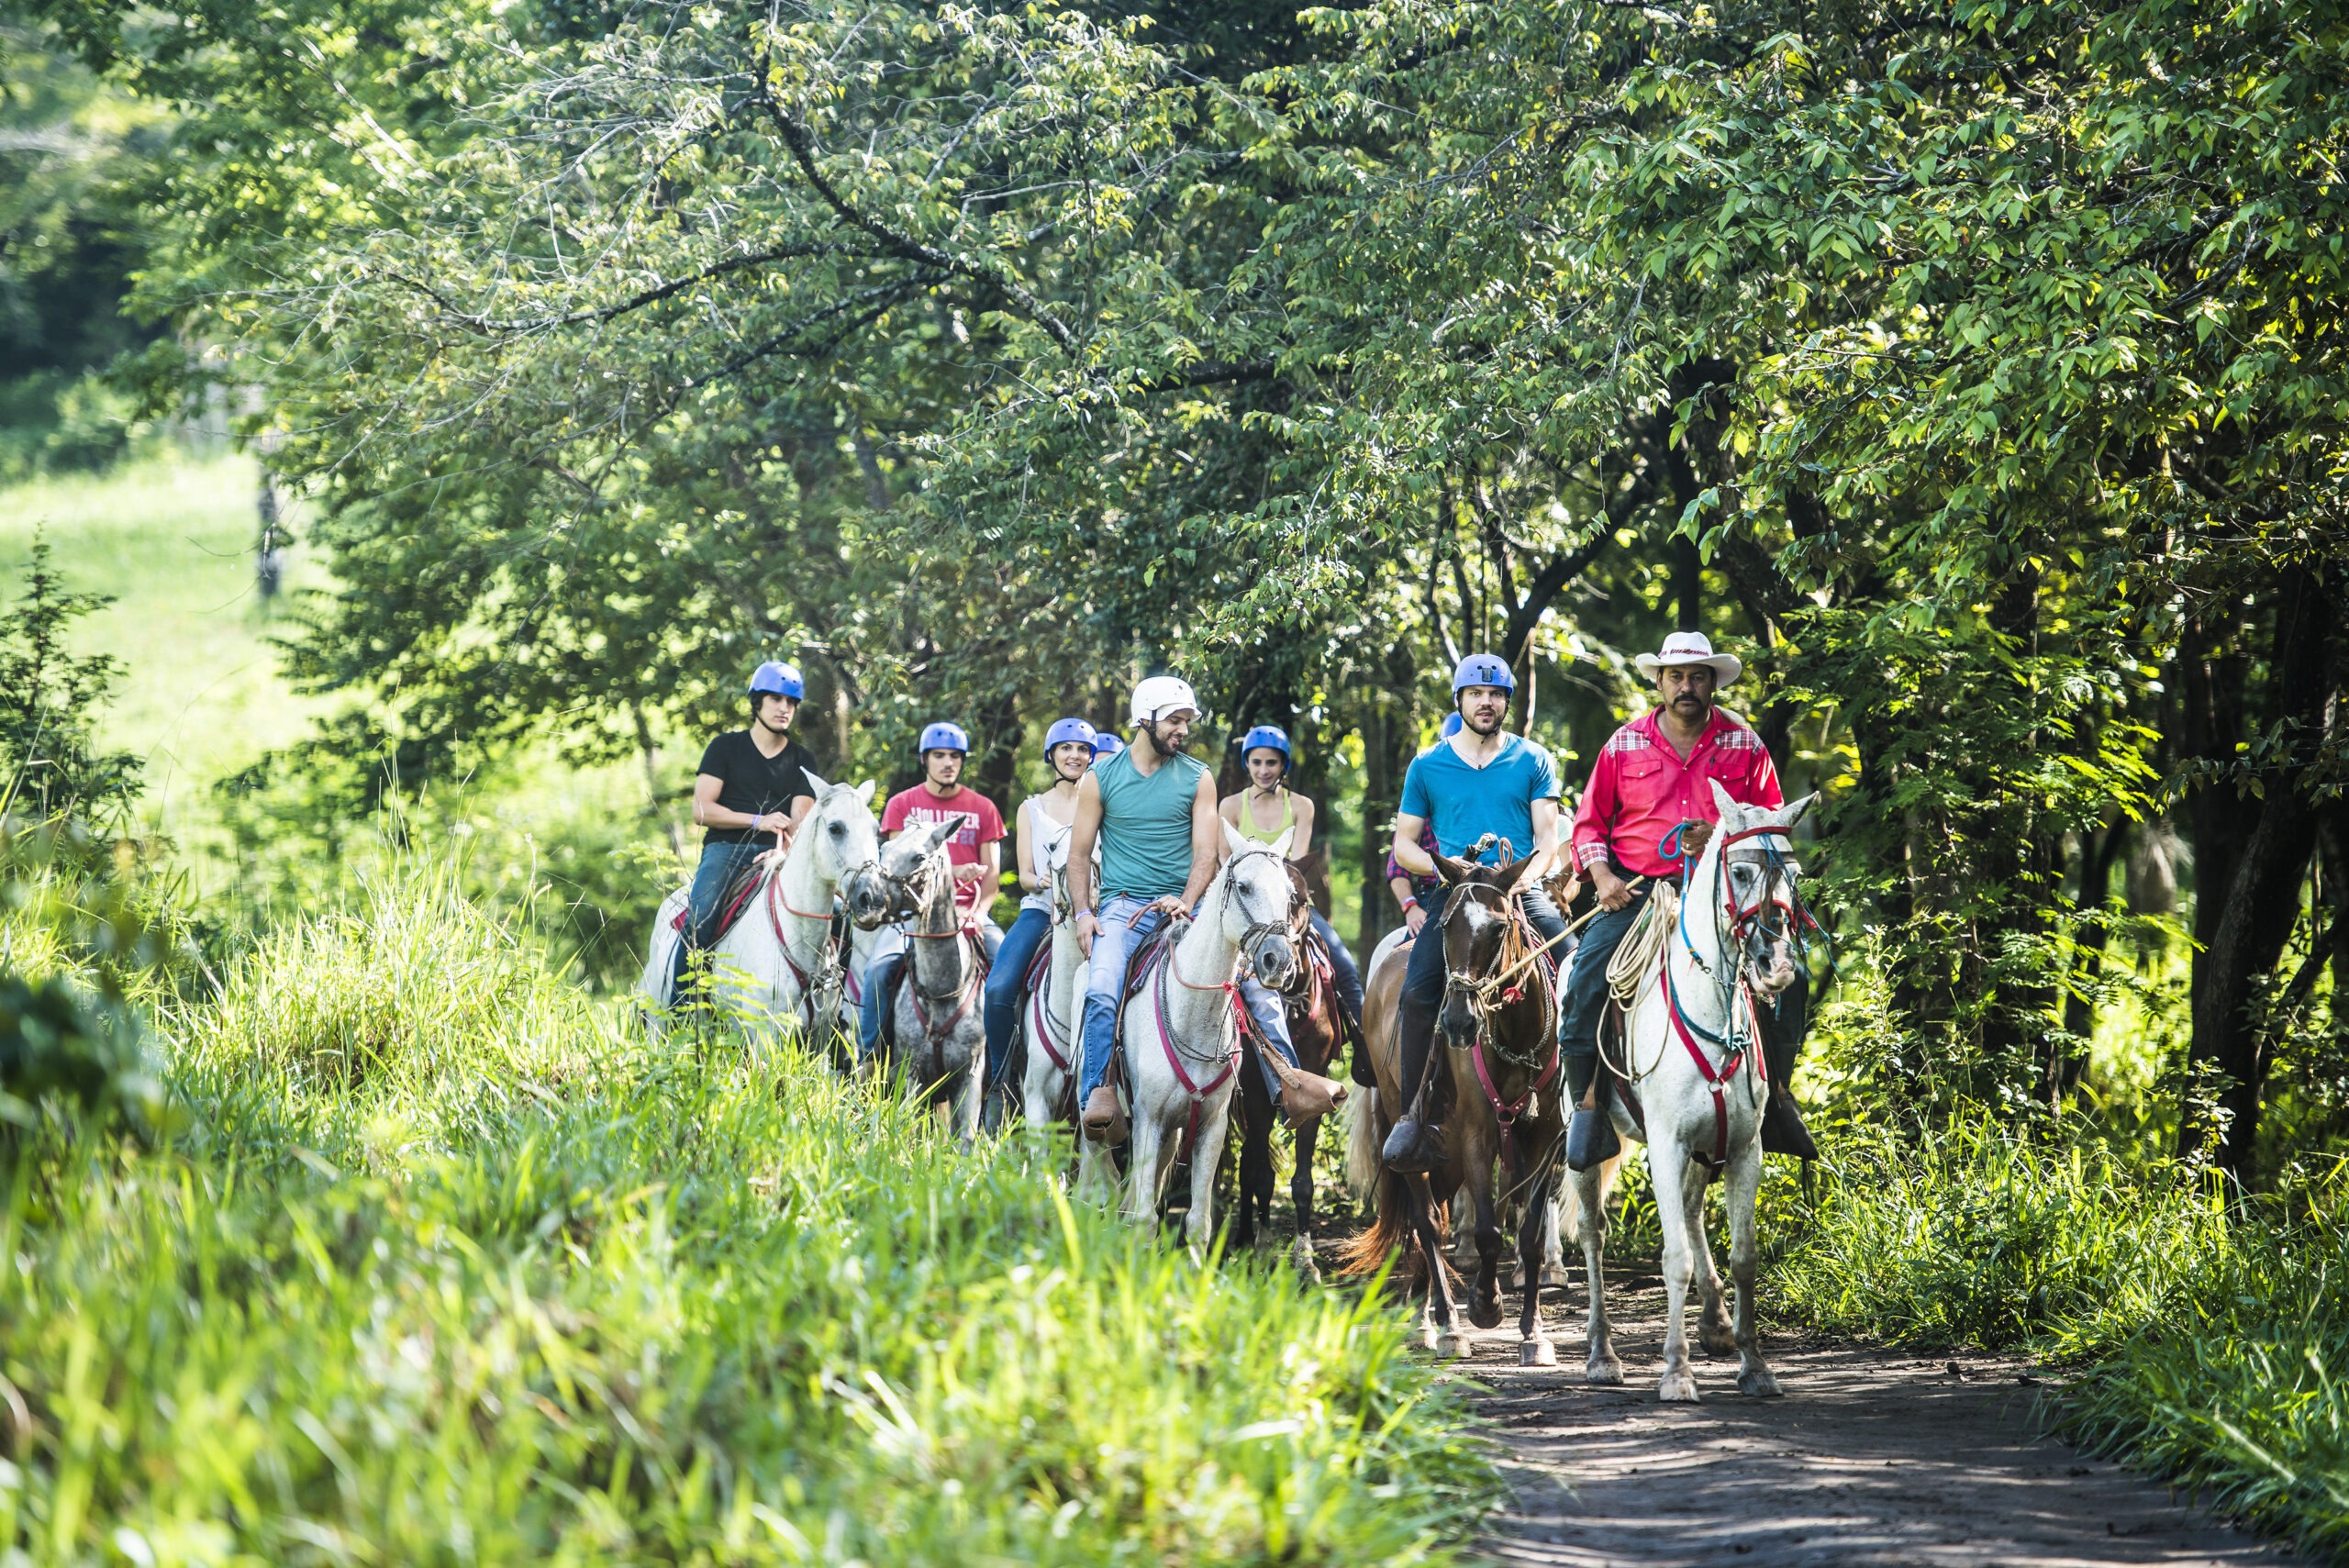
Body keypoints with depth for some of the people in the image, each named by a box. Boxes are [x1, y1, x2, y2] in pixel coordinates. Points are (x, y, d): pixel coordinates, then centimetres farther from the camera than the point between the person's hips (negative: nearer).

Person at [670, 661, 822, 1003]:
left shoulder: (801, 760, 18)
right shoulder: (726, 747, 10)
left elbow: (800, 818, 5)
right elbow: (702, 810, 1)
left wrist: (786, 845, -19)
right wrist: (758, 821, -10)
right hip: (725, 848, -2)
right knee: (699, 921, -30)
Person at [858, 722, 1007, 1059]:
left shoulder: (982, 808, 13)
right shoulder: (901, 805, 9)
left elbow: (991, 873, 8)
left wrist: (977, 912, -12)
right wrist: (951, 871, -17)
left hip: (968, 911, 1)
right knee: (879, 968, -26)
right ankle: (867, 1058, -16)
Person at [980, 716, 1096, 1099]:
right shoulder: (1031, 809, 17)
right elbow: (1025, 875, 10)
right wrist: (1042, 882, -14)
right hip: (1041, 909, 1)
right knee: (999, 989, -23)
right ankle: (1000, 1080, -9)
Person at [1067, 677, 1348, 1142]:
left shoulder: (1197, 778, 7)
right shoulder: (1102, 778, 5)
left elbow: (1206, 852, 0)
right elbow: (1079, 855, 8)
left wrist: (1187, 902, -17)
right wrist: (1084, 913, -6)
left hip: (1184, 907, 2)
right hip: (1122, 907, -2)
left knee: (1256, 975, -14)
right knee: (1101, 991, -28)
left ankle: (1287, 1082, -10)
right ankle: (1100, 1094, -24)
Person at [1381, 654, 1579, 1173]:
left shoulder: (1534, 761, 10)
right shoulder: (1428, 766, 11)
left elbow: (1547, 833, 4)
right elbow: (1404, 844, 12)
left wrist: (1527, 872, -18)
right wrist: (1445, 868, -8)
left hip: (1522, 891, 0)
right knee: (1418, 993, -22)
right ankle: (1417, 1116, -14)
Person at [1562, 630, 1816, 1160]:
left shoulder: (1744, 746, 7)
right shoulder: (1625, 745, 8)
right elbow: (1589, 823, 12)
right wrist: (1602, 875, -6)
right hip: (1636, 892, 0)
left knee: (1787, 972, -16)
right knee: (1586, 976, -21)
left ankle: (1775, 1096, 0)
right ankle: (1585, 1103, -7)